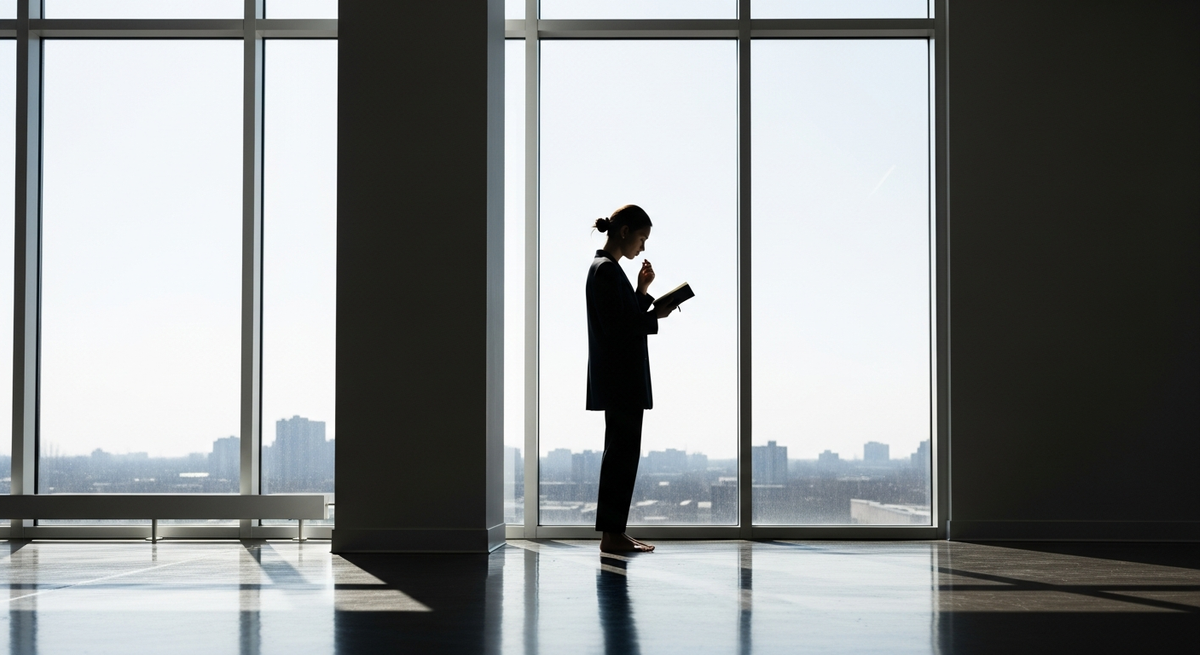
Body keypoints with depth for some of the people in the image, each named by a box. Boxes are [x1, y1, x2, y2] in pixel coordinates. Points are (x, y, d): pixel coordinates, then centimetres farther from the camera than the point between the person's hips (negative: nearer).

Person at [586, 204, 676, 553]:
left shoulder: (607, 268, 17)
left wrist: (642, 291, 10)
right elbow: (615, 325, -20)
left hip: (622, 378, 11)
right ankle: (612, 534, -4)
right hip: (619, 378, -11)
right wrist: (656, 316, -12)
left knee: (620, 453, 12)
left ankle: (614, 533, 15)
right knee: (623, 453, -7)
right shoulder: (606, 269, -14)